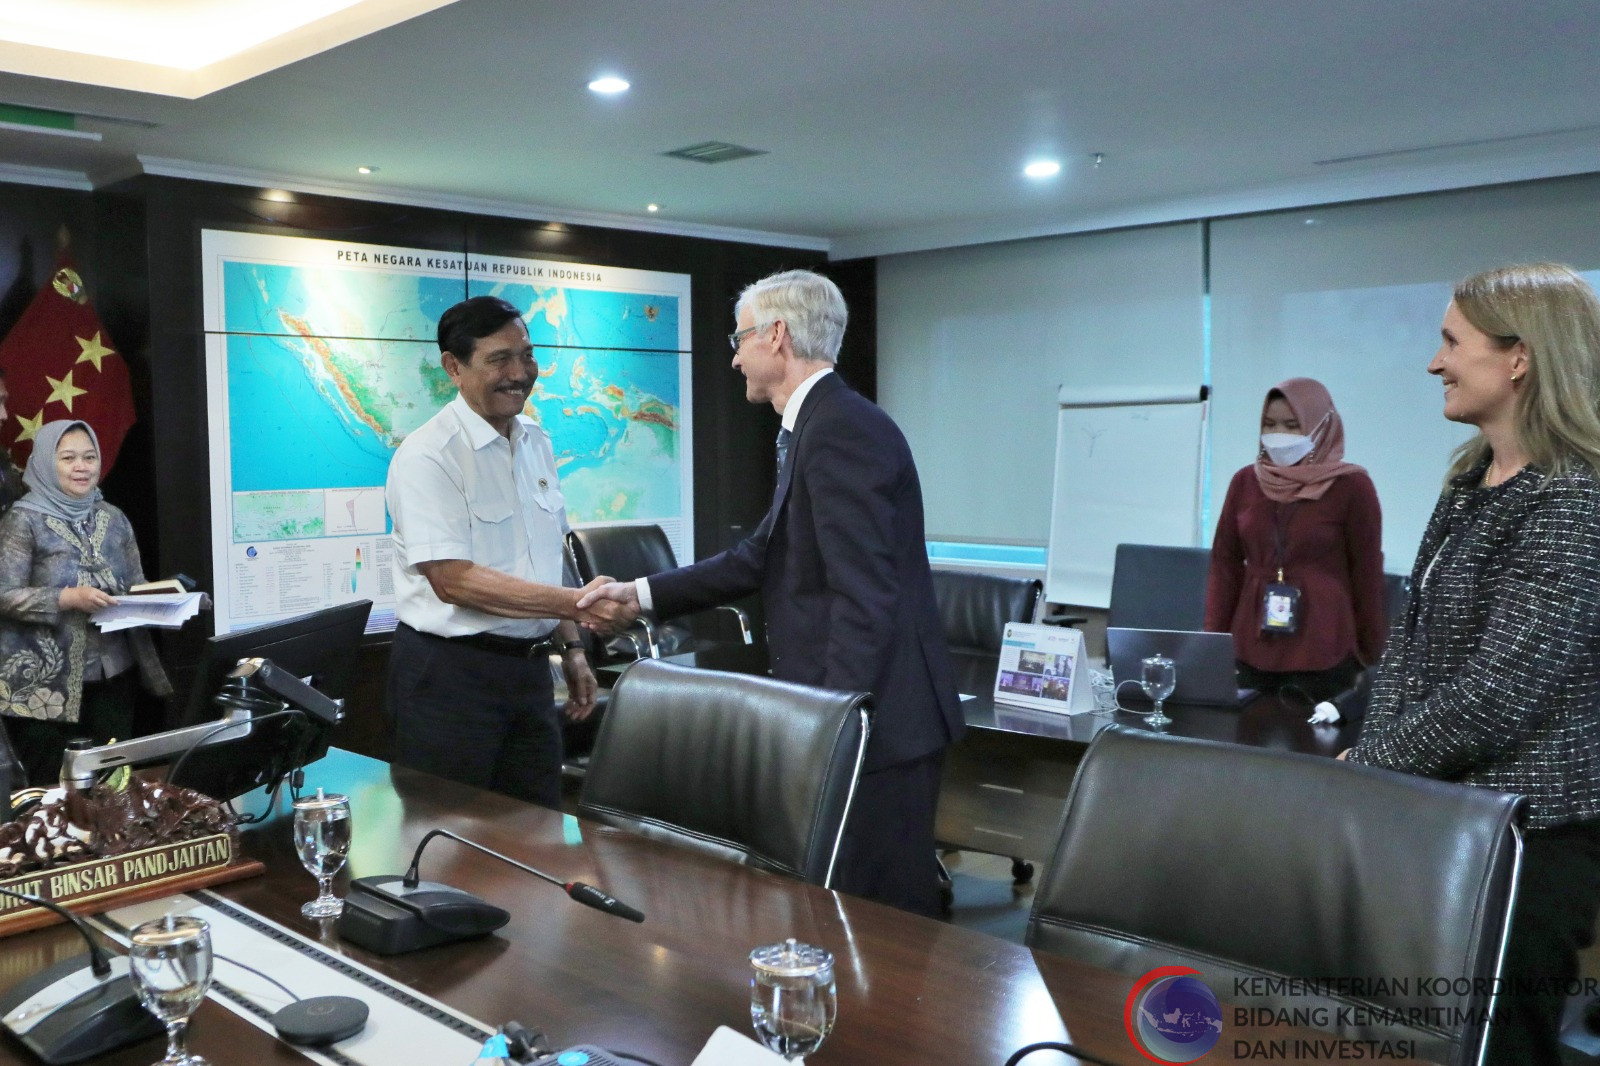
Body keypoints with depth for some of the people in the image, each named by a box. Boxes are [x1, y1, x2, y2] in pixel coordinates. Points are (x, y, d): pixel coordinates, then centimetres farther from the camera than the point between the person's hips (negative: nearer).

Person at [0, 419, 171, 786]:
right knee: (49, 788, 3)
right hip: (44, 682, -4)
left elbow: (137, 587, 14)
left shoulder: (114, 519, 9)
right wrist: (68, 598, -23)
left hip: (111, 675, 5)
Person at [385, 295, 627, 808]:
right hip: (450, 673, -7)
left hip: (529, 667, 7)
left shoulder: (536, 442, 10)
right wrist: (575, 604, -27)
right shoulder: (427, 455, -14)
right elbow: (453, 580, -22)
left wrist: (570, 646, 13)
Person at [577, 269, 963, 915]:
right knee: (851, 901, 18)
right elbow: (764, 556, 18)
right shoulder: (818, 424, 14)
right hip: (845, 710, 10)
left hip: (876, 717, -10)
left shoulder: (841, 429, -18)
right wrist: (643, 594, 17)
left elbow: (865, 593, -24)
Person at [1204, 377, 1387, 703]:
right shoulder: (1246, 481, 7)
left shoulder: (1351, 485, -3)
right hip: (1251, 649, 3)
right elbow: (1225, 562, 9)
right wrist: (1214, 639, 4)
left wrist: (1370, 655, 2)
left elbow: (1367, 574, 0)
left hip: (1324, 654, -3)